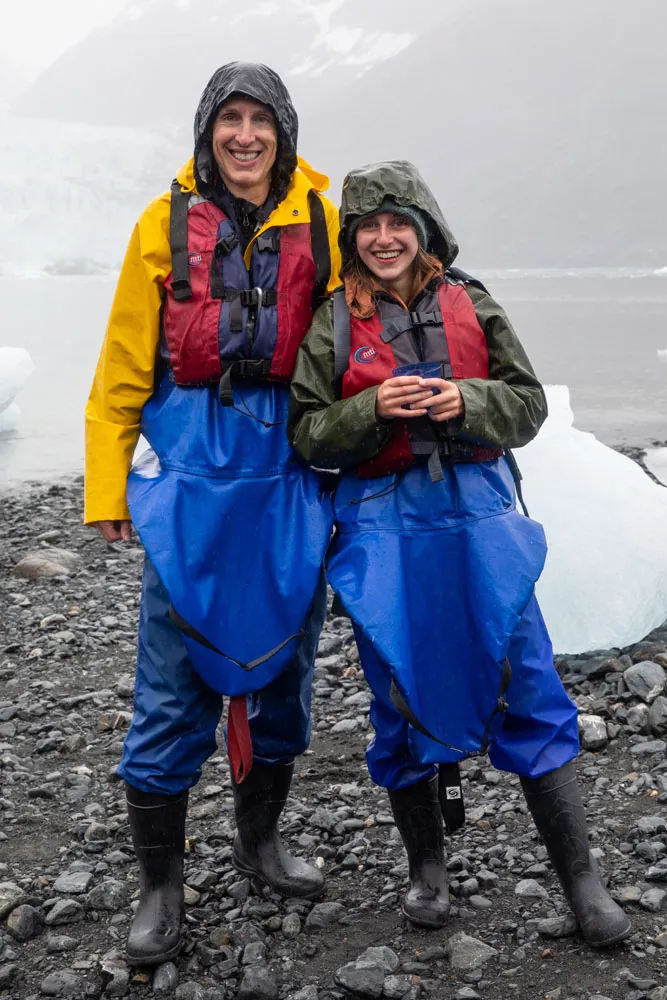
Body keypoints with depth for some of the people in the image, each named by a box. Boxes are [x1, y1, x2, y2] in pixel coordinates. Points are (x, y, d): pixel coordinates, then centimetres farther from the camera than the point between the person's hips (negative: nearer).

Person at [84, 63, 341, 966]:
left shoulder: (319, 221, 4)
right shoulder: (167, 223, 1)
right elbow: (124, 367, 2)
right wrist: (109, 488, 1)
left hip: (289, 466, 2)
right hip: (192, 465, -2)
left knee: (284, 661, 13)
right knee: (173, 685, 0)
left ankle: (259, 839, 34)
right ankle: (160, 885, 15)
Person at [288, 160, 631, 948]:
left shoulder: (470, 305, 6)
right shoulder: (333, 323, 4)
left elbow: (528, 403, 6)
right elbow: (308, 434, 2)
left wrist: (466, 403, -13)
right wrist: (374, 409, -16)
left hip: (478, 514, 0)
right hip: (384, 527, 0)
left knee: (528, 691, 0)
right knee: (404, 698, 7)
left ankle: (580, 877, 11)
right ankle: (426, 869, 26)